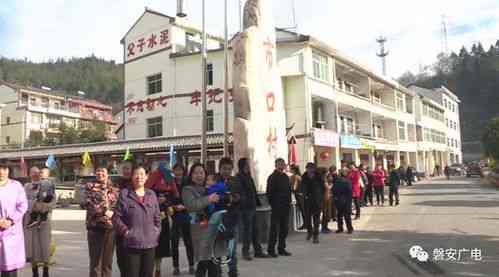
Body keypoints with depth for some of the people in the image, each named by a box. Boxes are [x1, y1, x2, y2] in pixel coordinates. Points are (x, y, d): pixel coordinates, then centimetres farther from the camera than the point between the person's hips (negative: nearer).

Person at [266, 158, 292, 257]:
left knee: (284, 229, 11)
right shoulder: (272, 177, -7)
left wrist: (289, 202, 10)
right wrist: (273, 204, -12)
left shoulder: (286, 177, 14)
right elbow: (269, 193, -10)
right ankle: (271, 250, 5)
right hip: (276, 208, -7)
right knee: (274, 229, -3)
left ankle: (281, 248, 21)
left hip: (285, 207, 7)